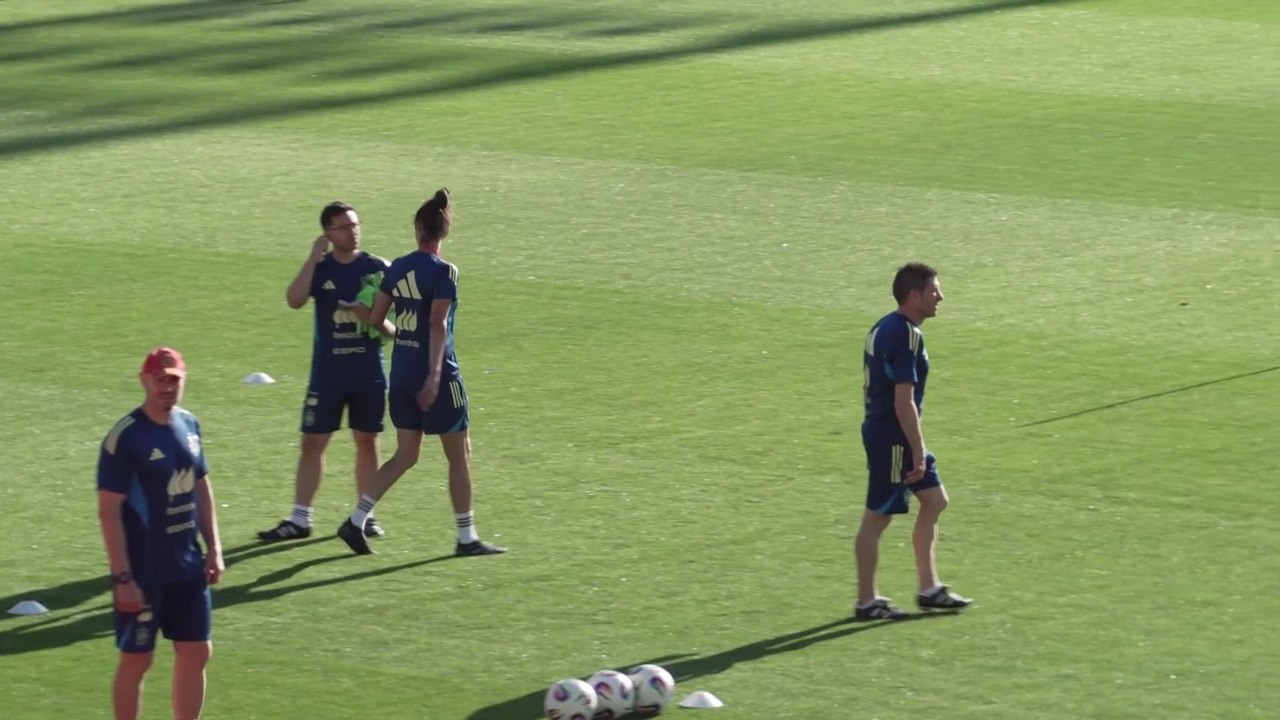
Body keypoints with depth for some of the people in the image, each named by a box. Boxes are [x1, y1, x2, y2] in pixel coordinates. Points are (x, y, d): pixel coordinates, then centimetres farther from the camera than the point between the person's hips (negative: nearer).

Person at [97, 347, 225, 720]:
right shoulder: (125, 437, -16)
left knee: (196, 653, 9)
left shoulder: (189, 425, 5)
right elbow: (109, 511, -17)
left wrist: (213, 548, 12)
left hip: (187, 566, 7)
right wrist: (122, 577, -20)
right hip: (142, 572, -7)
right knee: (136, 660, 2)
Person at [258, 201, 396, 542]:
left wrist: (376, 319, -18)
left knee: (367, 441, 7)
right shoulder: (320, 268, -1)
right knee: (312, 442, -1)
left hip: (369, 372, 1)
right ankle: (299, 519, 2)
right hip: (327, 371, -1)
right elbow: (294, 300, -20)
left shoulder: (377, 268, 1)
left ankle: (366, 515, 18)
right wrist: (314, 257, -21)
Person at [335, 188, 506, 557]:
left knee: (405, 455, 14)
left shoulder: (397, 268, 5)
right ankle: (467, 538, 11)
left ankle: (356, 521, 4)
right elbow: (438, 325, -21)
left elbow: (375, 318, 9)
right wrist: (434, 375, -25)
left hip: (401, 373, 6)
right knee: (459, 455, 6)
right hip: (436, 374, -6)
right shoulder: (443, 272, -13)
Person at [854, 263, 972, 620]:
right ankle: (866, 601, 8)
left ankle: (929, 589, 19)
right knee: (877, 517, -1)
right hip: (892, 438, -10)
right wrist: (918, 453, -20)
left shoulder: (883, 328, 11)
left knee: (934, 500, 15)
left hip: (878, 428, 10)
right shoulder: (907, 336, -20)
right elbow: (904, 400, -23)